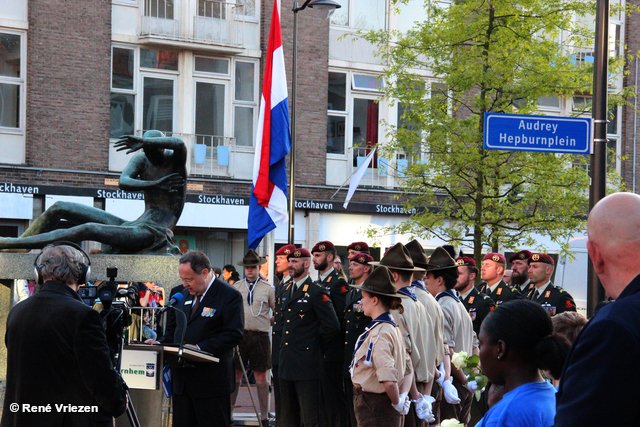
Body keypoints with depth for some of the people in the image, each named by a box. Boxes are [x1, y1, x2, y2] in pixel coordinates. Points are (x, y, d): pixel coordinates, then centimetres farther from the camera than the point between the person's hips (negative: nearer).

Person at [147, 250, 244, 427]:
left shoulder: (230, 296, -7)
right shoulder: (184, 295, 16)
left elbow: (233, 334, -16)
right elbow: (172, 329, 23)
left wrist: (200, 348, -24)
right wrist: (160, 343, 1)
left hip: (212, 381, -7)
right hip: (183, 379, 7)